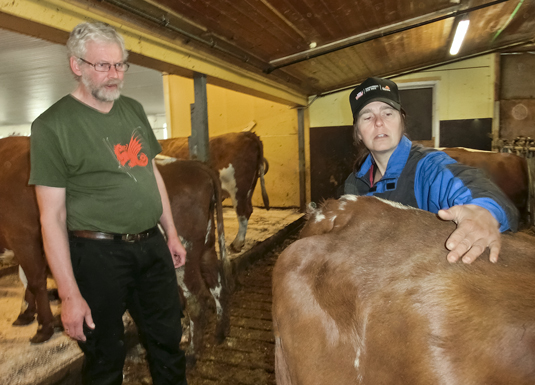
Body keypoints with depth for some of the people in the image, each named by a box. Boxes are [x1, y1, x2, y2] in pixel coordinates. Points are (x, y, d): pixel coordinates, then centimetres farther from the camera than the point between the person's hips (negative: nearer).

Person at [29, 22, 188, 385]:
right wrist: (69, 295, -12)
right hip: (99, 255, -5)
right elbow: (52, 217, -12)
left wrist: (172, 233, 15)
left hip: (152, 246, 6)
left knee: (168, 341, 21)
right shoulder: (53, 125, -11)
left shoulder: (133, 110, 8)